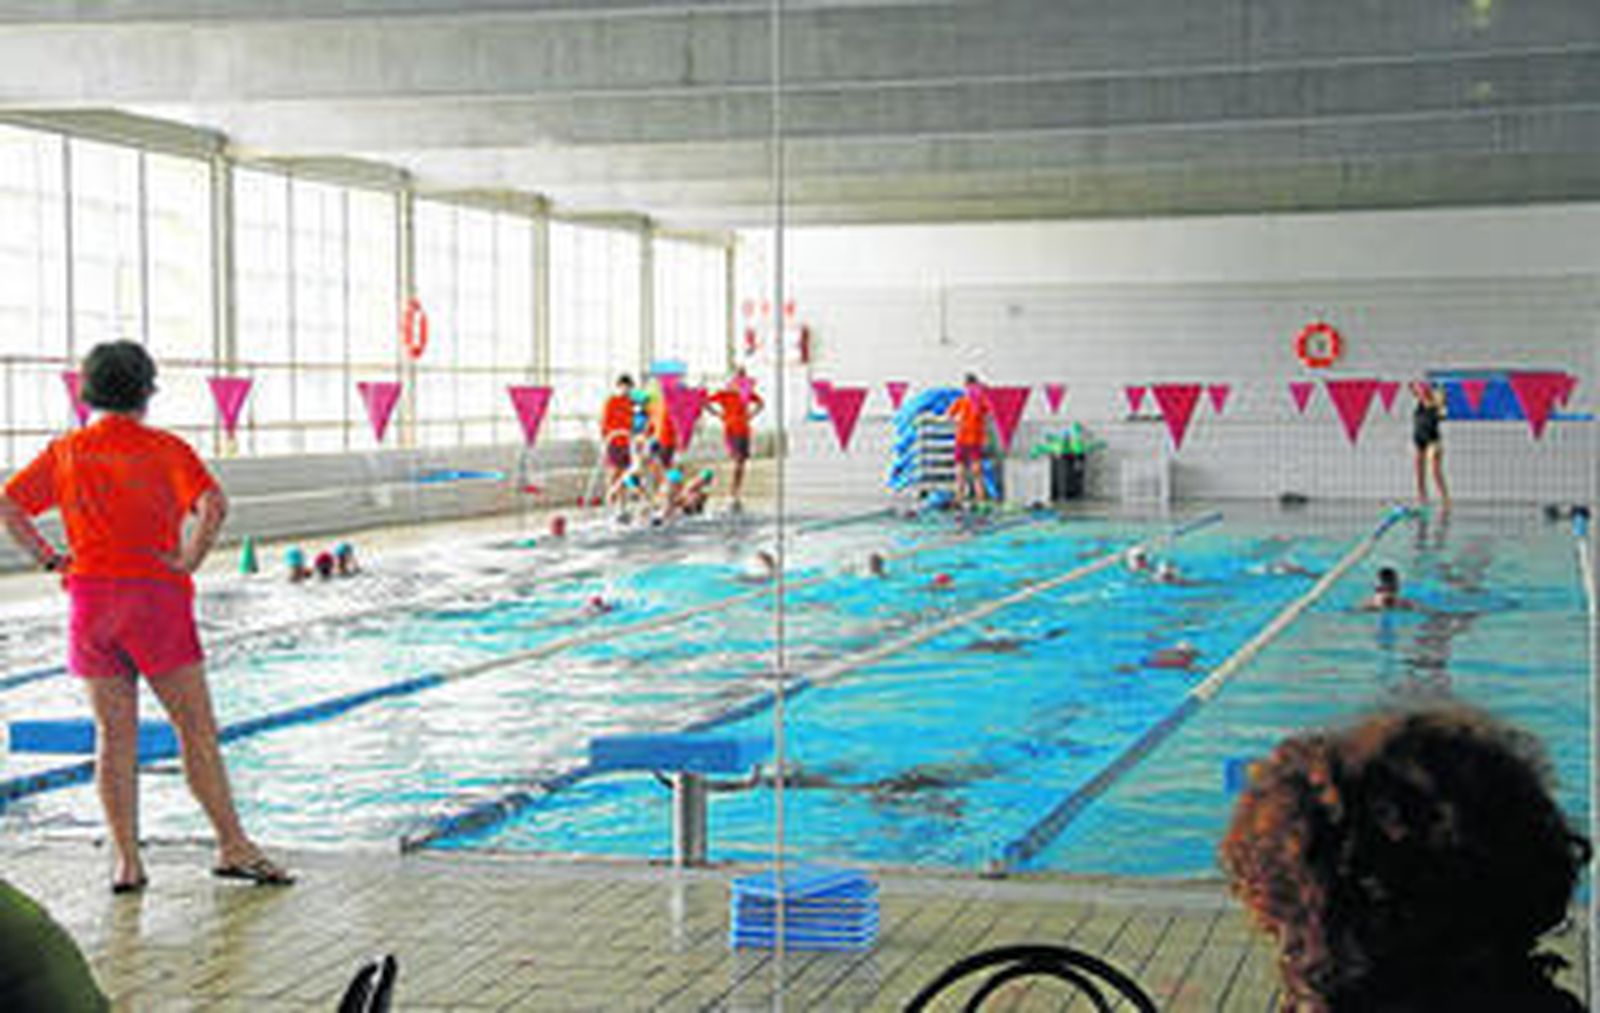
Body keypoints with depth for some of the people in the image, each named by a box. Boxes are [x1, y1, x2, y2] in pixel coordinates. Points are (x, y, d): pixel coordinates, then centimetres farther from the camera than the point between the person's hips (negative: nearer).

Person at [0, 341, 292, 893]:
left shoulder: (66, 452, 9)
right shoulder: (165, 449, -2)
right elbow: (214, 505, -18)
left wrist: (48, 558, 6)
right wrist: (189, 561, -9)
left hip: (89, 596, 4)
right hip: (155, 597, -4)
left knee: (114, 733, 7)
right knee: (196, 727, 1)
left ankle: (126, 862, 7)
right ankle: (233, 846, 2)